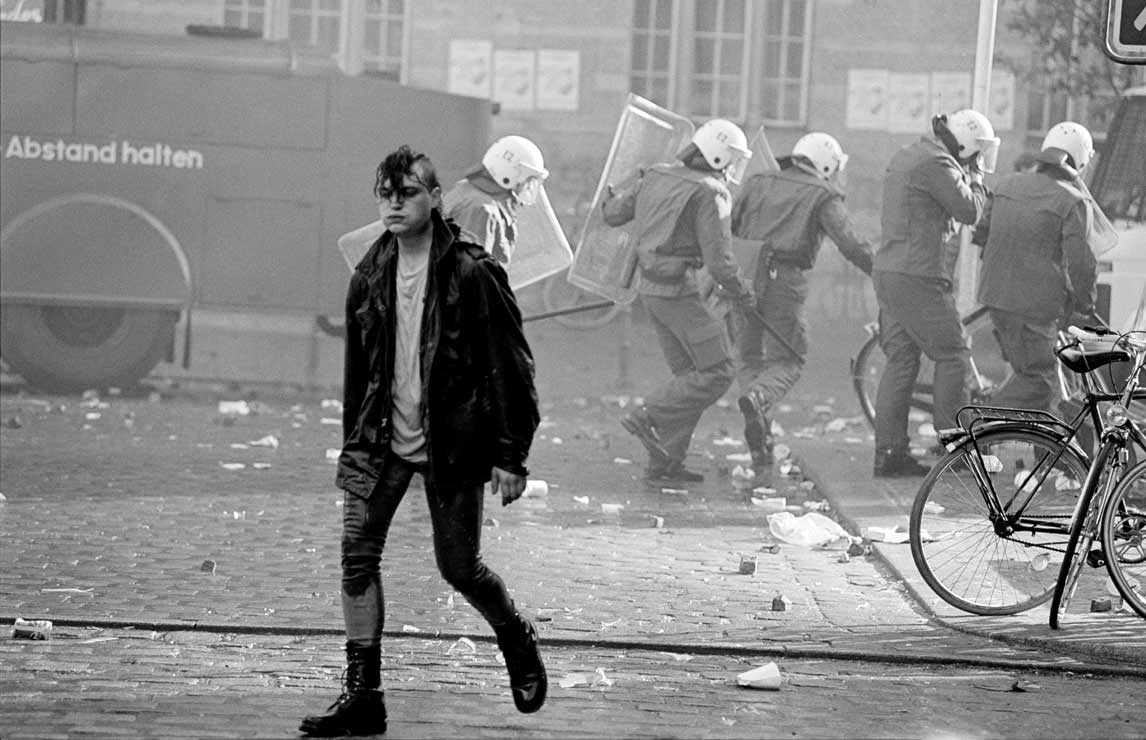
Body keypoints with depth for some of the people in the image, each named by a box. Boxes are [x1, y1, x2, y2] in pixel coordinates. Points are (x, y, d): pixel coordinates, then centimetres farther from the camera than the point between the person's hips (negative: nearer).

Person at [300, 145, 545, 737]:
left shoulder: (471, 273, -12)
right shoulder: (370, 276, 5)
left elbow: (511, 368, -9)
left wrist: (510, 455, -11)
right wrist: (352, 444, 17)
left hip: (452, 444, -4)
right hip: (382, 440, 5)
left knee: (458, 568, 4)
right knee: (357, 553, -9)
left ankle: (517, 639, 35)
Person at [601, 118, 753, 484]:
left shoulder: (657, 176, 6)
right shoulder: (709, 194, -16)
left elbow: (614, 213, 17)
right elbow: (719, 259, -17)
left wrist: (611, 201, 41)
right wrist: (739, 289, 3)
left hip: (650, 287, 9)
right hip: (679, 292, -9)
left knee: (690, 376, 14)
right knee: (717, 375, -4)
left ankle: (663, 463, 11)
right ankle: (647, 418, -11)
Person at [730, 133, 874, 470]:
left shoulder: (758, 184, 18)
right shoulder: (822, 196, 5)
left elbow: (727, 230, 15)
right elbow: (851, 245, -5)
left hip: (744, 278, 4)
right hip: (784, 282, -4)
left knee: (749, 358, 16)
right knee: (786, 362, 8)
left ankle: (760, 443, 1)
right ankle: (758, 398, -25)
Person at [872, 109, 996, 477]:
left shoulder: (906, 157, 18)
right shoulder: (936, 163, -14)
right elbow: (969, 211, -14)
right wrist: (974, 175, 0)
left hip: (887, 273, 10)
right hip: (918, 278, -10)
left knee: (900, 360, 8)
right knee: (952, 354, -1)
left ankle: (889, 452, 6)